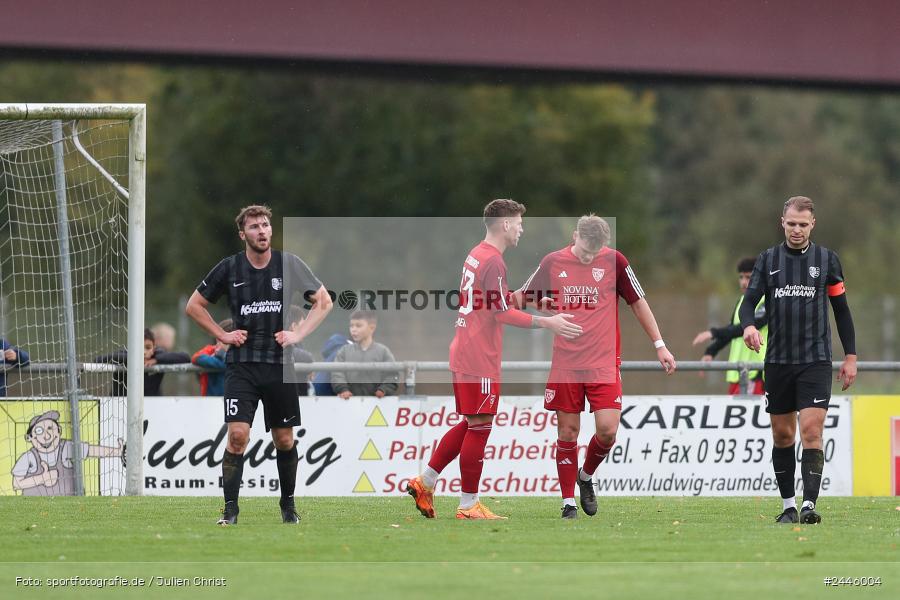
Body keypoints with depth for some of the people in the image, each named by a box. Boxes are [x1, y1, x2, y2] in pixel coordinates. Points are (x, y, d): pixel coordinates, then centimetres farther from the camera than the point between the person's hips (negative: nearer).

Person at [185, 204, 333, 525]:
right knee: (237, 435, -13)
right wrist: (222, 334, 1)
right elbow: (194, 305, 11)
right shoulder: (229, 268, 1)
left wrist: (298, 334, -3)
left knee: (284, 439, 7)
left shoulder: (289, 264, 0)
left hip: (280, 364, 1)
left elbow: (324, 301, 8)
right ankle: (230, 509, -9)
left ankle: (288, 504, 23)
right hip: (242, 363, -1)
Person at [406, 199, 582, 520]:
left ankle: (424, 482, 17)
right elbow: (502, 313, -18)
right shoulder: (493, 261, -15)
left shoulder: (475, 256, 14)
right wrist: (547, 323, -16)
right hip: (480, 361, -10)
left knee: (470, 425, 17)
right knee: (479, 428, -3)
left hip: (463, 356, 10)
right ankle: (469, 506, 1)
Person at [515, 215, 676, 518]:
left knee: (607, 430, -11)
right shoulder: (553, 262, 2)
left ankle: (586, 476, 19)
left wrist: (660, 345, 6)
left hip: (604, 362, -1)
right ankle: (569, 502, 10)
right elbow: (521, 297, 15)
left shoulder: (614, 261, -1)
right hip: (565, 364, 1)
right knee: (567, 432, 0)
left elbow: (638, 303, 8)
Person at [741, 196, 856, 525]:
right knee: (782, 435, 7)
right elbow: (749, 301, 2)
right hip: (777, 360, 2)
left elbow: (842, 310, 9)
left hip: (816, 362, -2)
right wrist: (748, 325, -21)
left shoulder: (827, 259, 4)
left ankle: (809, 505, -19)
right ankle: (788, 505, 17)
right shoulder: (768, 259, 7)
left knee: (811, 432, -14)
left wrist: (850, 357, 5)